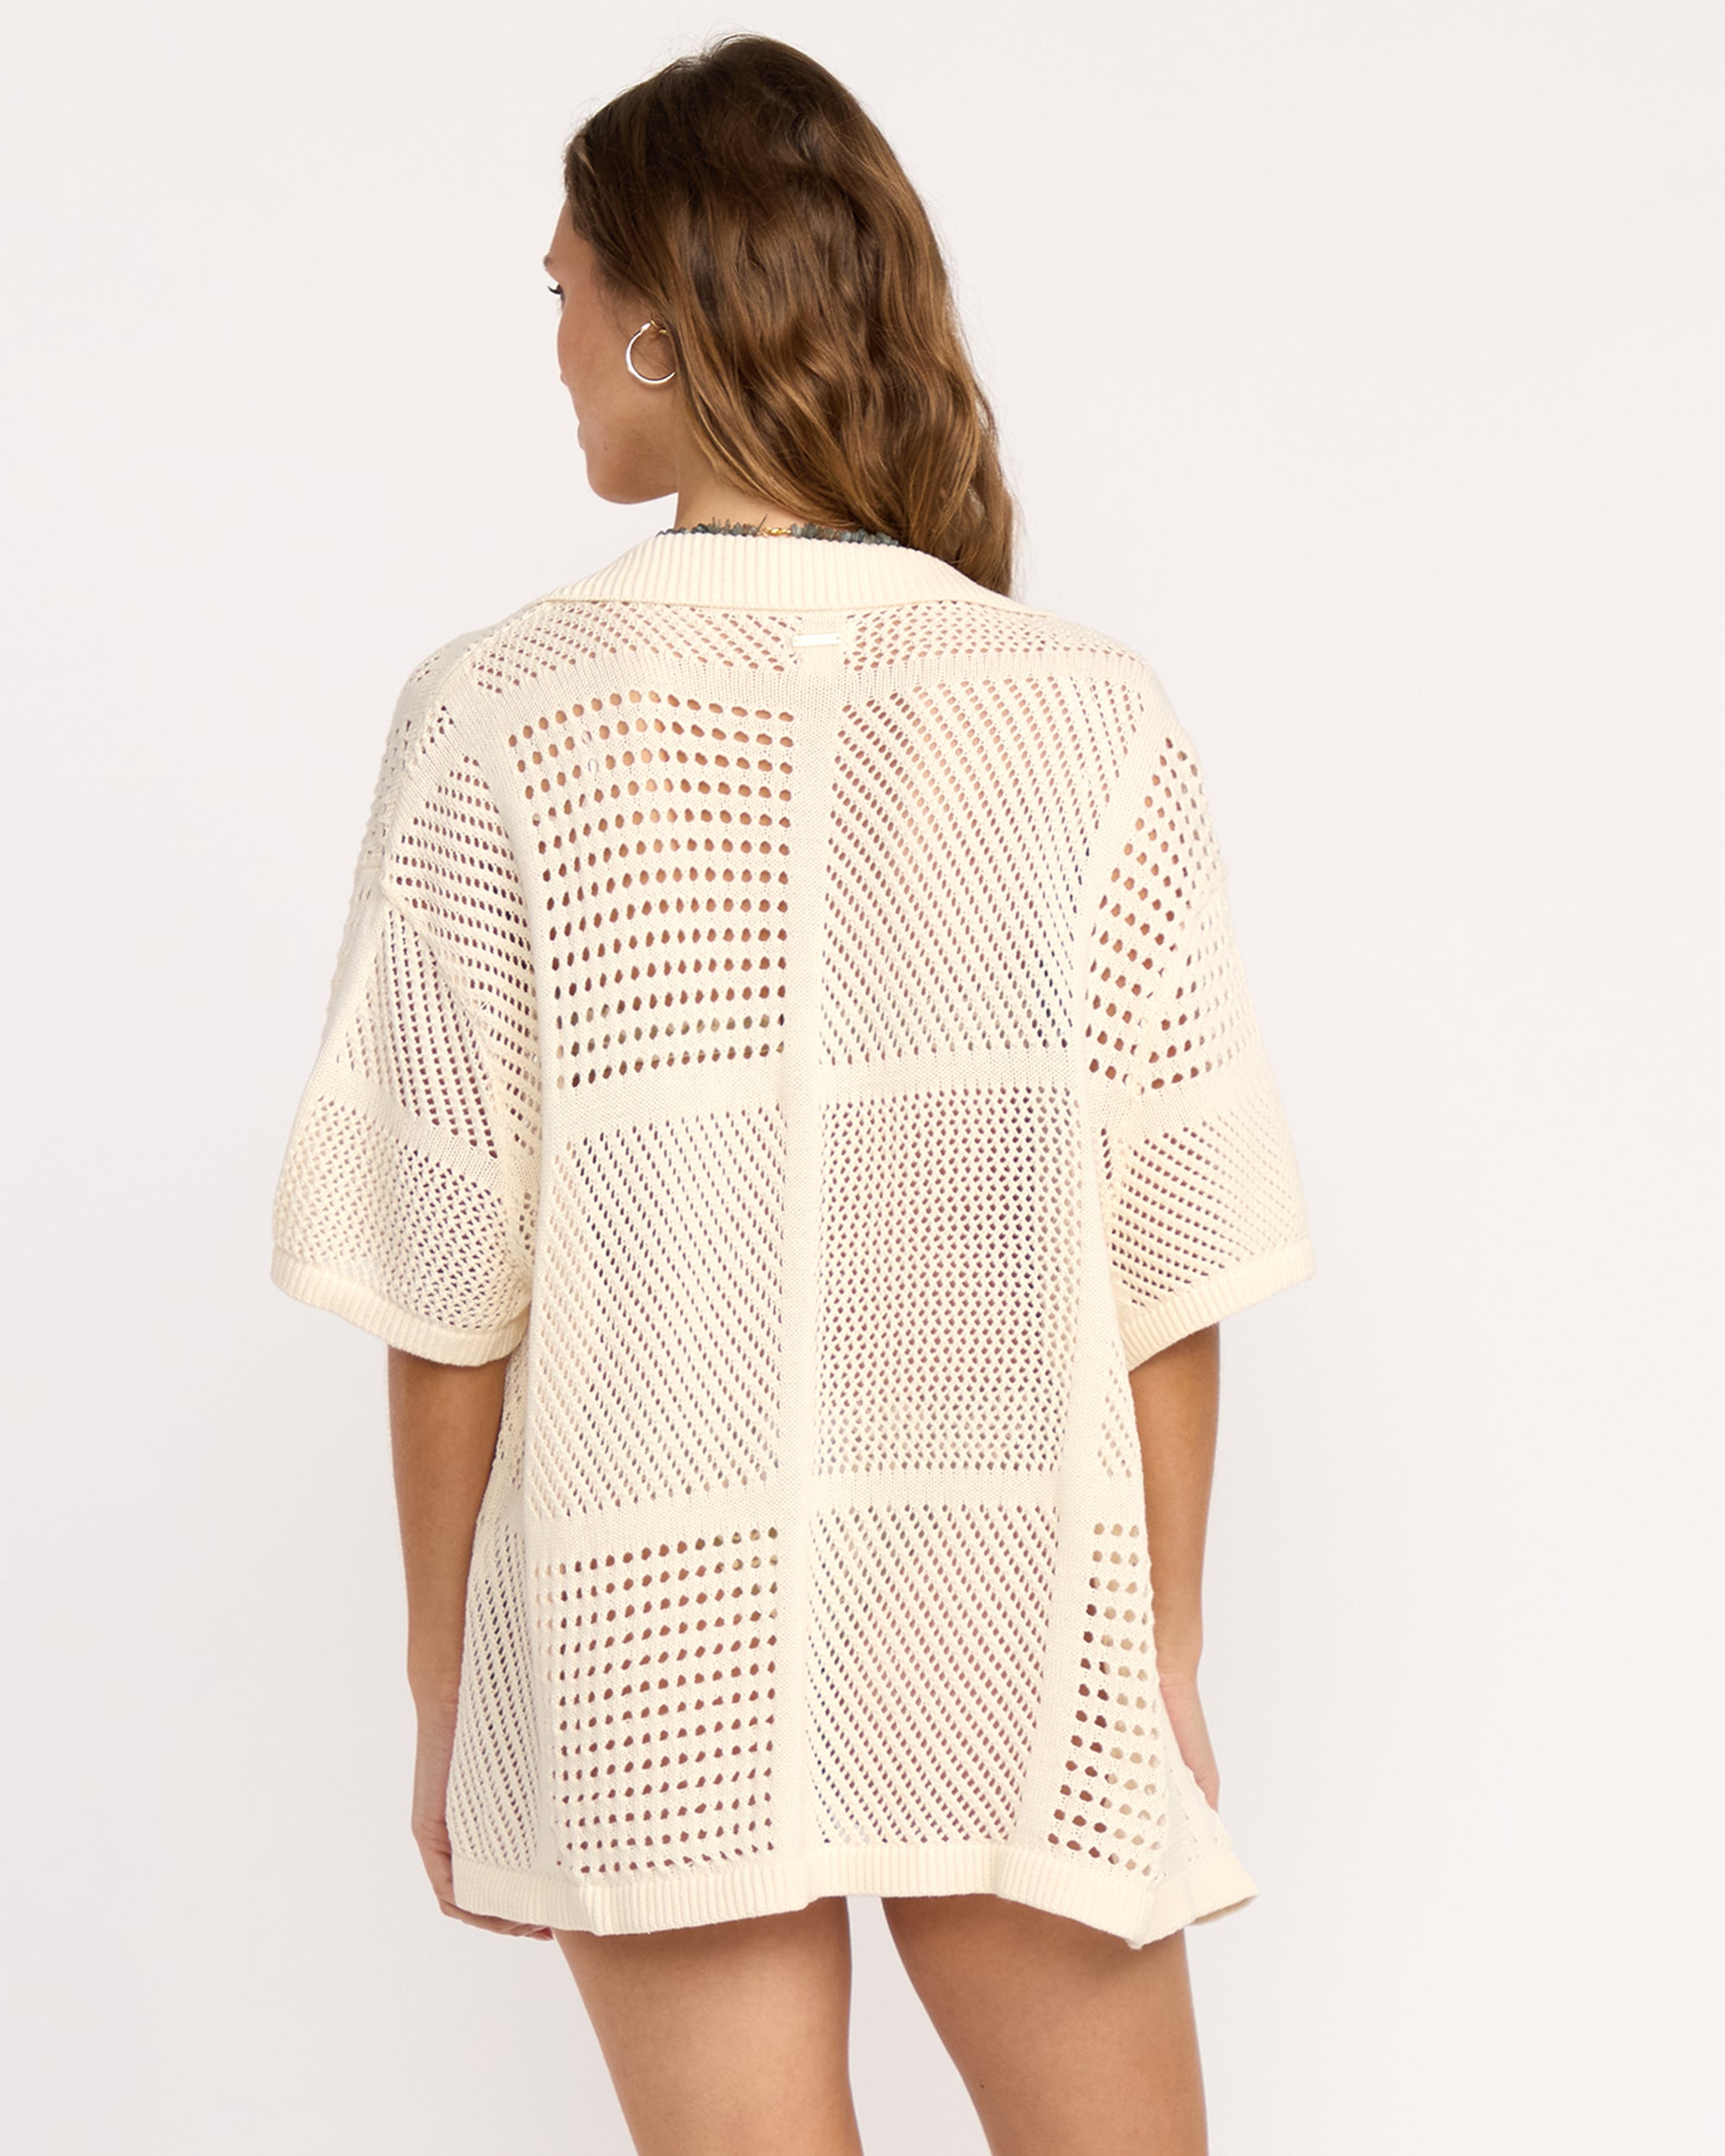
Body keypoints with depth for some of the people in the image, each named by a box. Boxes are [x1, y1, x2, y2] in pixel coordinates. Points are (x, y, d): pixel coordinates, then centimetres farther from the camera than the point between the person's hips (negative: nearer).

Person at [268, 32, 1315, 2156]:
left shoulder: (505, 723, -9)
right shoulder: (1095, 723, -5)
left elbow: (448, 1278, -6)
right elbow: (1166, 1257, -3)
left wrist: (445, 1678, 6)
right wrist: (1171, 1652, 10)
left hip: (659, 1639, -1)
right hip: (1019, 1628, 1)